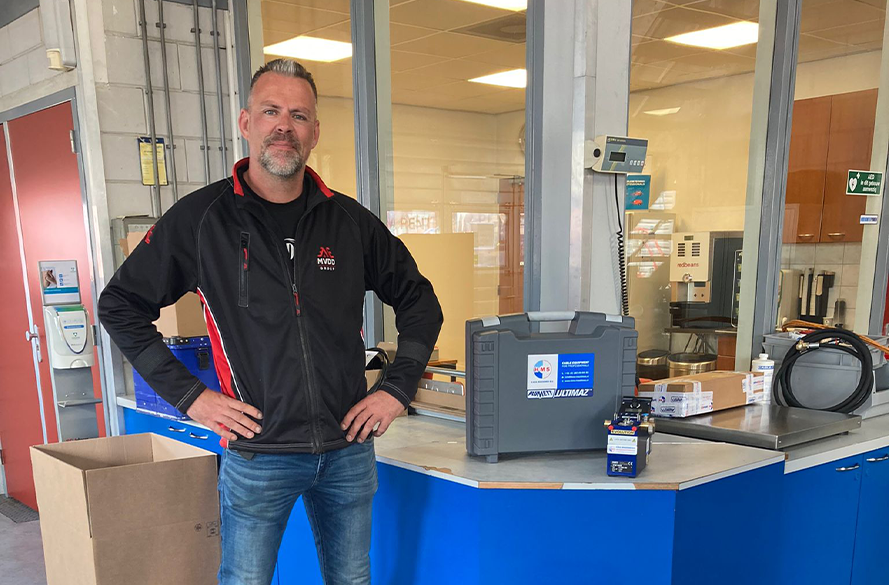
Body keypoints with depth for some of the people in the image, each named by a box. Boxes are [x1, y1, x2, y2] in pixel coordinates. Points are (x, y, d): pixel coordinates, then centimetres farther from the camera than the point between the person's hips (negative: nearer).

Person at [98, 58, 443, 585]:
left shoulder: (349, 220, 1)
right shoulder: (200, 219, -5)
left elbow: (418, 300, 11)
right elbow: (120, 305, 1)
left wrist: (398, 390, 2)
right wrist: (189, 395, -6)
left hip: (349, 448, 3)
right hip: (258, 452, -2)